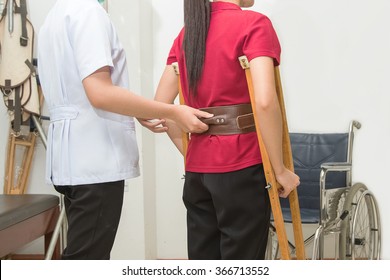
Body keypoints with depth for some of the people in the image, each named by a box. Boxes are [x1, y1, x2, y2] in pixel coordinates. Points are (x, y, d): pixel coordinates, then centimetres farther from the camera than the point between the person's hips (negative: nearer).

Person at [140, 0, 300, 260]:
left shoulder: (187, 32, 11)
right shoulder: (254, 24, -9)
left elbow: (160, 105, 9)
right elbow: (265, 101, -21)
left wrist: (191, 153, 14)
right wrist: (280, 170, -13)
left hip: (197, 169, 6)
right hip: (241, 166, -6)